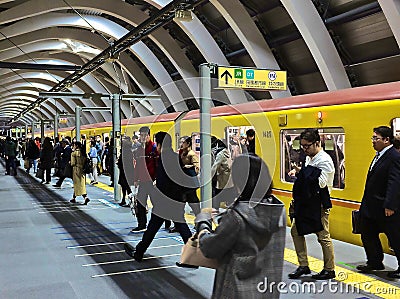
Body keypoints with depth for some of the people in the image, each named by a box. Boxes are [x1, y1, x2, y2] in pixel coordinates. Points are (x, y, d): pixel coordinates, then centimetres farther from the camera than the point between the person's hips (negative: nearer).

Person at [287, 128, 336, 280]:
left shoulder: (325, 160, -16)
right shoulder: (309, 158, 12)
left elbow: (321, 182, -26)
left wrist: (302, 171, -23)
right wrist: (298, 172, 3)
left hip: (319, 204, -10)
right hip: (306, 203, 10)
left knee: (323, 236, -1)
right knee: (296, 231, 10)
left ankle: (329, 269, 14)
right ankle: (303, 266, 20)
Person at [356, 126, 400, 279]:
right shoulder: (379, 156, 13)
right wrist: (365, 204, 16)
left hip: (387, 210, -10)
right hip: (372, 208, 10)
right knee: (367, 235, 17)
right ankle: (375, 262, 32)